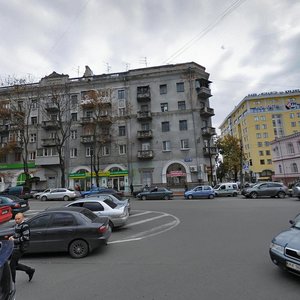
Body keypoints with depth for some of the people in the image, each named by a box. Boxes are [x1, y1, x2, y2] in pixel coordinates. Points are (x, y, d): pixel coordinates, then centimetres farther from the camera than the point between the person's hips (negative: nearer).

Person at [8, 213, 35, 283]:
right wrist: (12, 237, 4)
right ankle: (30, 270, 30)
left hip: (20, 248, -9)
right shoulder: (17, 224, 8)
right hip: (16, 247, 9)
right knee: (15, 264, 15)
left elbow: (26, 237, -25)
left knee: (12, 265, 1)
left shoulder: (24, 226, -21)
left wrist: (15, 240, -19)